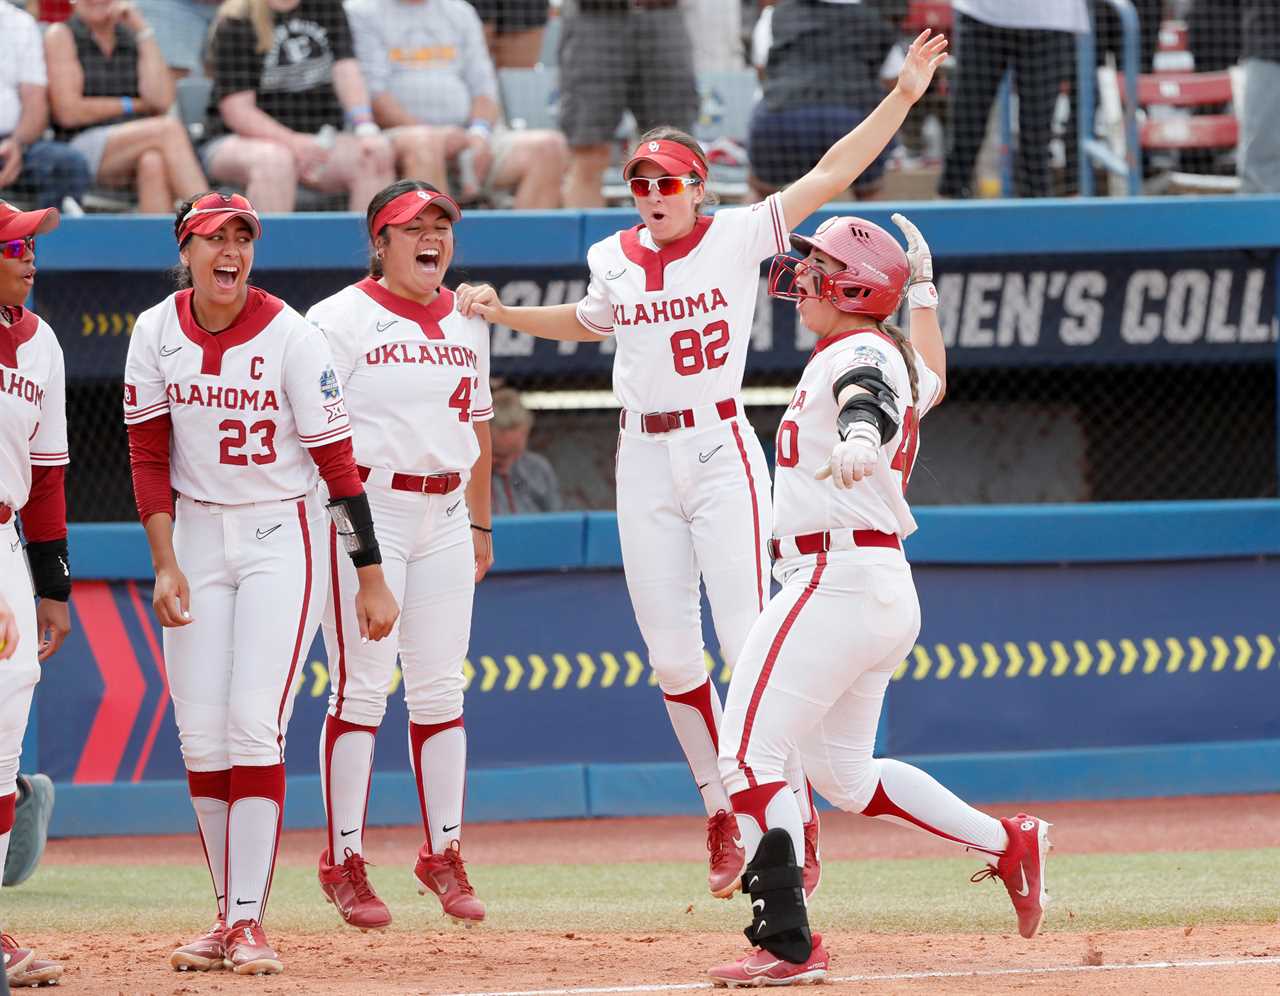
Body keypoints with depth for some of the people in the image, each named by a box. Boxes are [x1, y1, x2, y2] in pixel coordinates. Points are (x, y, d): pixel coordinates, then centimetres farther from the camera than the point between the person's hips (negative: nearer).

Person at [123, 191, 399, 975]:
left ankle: (252, 923, -13)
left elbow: (338, 464, -11)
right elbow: (149, 457, 2)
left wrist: (372, 579, -11)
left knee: (255, 722, -14)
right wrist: (166, 564, -8)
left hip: (283, 536, -4)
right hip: (198, 534, 4)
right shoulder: (157, 333, -3)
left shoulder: (292, 337, -13)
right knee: (200, 731, 0)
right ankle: (228, 918, 10)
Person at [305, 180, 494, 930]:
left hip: (445, 517, 6)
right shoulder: (341, 320, -5)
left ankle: (444, 854, 13)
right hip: (367, 510, -6)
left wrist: (481, 523, 21)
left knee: (441, 691, 6)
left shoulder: (466, 323, 14)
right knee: (362, 689, -6)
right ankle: (345, 861, -1)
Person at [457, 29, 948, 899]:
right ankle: (723, 818, 17)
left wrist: (902, 97, -16)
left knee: (747, 643, -12)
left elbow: (830, 177, -9)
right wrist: (501, 313, 22)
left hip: (722, 453, -5)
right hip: (644, 462, 5)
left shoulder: (736, 239, -3)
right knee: (671, 655, 4)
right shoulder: (616, 260, 9)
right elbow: (588, 323, 30)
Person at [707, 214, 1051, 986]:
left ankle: (787, 944, -20)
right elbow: (931, 383, 44)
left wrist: (858, 441, -56)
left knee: (749, 751, -14)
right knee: (843, 772, 21)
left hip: (838, 576, -11)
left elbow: (870, 399, -35)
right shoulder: (897, 356, 19)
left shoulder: (858, 353, -9)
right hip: (887, 589, 11)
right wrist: (923, 293, 48)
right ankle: (1008, 844, 20)